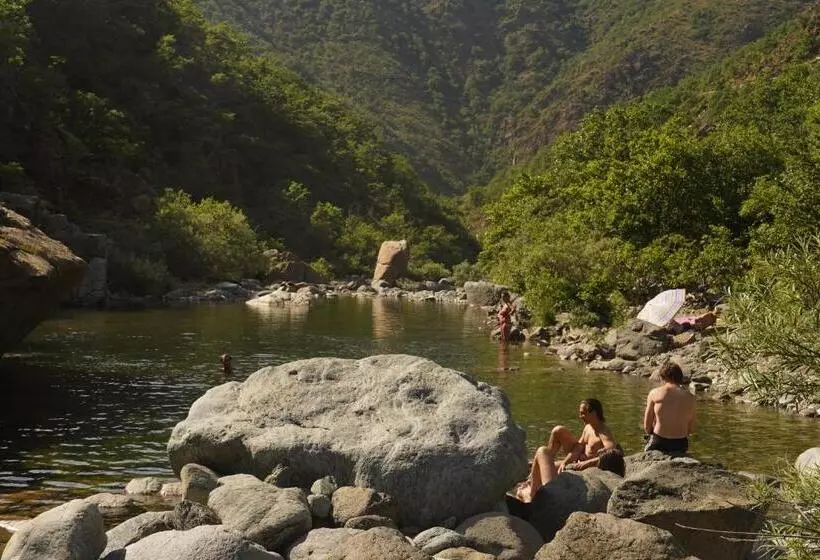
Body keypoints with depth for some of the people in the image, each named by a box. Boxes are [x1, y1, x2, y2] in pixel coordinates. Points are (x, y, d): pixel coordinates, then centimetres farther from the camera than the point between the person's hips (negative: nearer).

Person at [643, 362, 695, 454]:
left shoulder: (654, 393, -1)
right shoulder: (690, 397, 4)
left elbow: (647, 426, 1)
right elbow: (690, 429, 8)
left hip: (658, 443, -2)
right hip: (680, 445, 2)